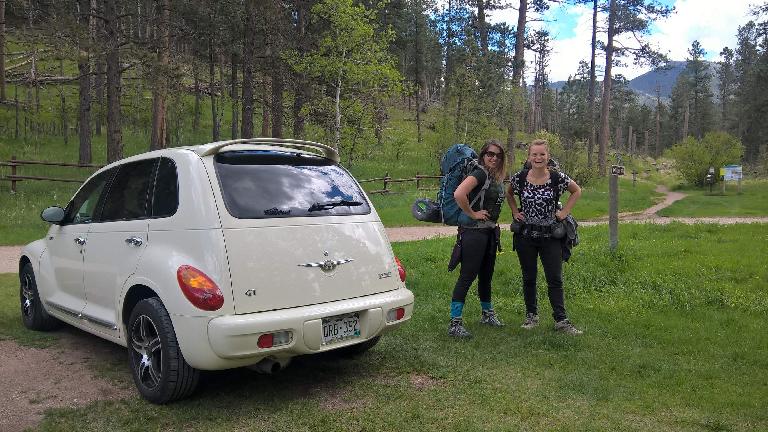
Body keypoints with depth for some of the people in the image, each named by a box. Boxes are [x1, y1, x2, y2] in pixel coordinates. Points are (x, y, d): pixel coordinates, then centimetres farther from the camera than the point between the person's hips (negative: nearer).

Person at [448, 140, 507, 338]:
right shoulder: (480, 173, -14)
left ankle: (487, 314, 35)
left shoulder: (497, 177, 12)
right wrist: (472, 214, -18)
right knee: (467, 275, -8)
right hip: (474, 231, -9)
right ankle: (455, 323, -5)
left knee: (486, 275, 19)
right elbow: (458, 194, -29)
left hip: (490, 231, 9)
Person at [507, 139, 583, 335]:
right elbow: (509, 194, 16)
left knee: (555, 279, 0)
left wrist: (565, 211, 0)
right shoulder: (520, 177, -4)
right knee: (529, 278, 11)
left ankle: (561, 320, 6)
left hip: (550, 235, -1)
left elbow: (577, 191, 9)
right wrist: (515, 212, 4)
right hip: (525, 235, 1)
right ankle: (531, 316, 25)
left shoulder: (557, 178, -8)